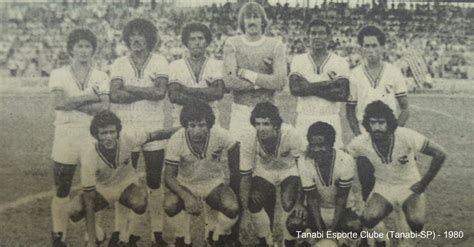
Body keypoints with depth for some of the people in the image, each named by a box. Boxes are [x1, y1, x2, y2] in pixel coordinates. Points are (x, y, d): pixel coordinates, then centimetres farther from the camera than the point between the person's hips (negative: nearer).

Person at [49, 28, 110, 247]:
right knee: (62, 191, 6)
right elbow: (57, 103, -15)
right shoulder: (58, 74, 2)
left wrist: (71, 103, -15)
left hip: (94, 138, 1)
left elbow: (103, 107, -11)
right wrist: (89, 97, -13)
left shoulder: (101, 77, 4)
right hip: (65, 138, -1)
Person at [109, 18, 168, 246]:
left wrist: (129, 88, -12)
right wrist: (148, 92, -14)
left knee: (154, 183, 8)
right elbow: (114, 95, -14)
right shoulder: (119, 64, 1)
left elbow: (160, 92, -18)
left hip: (154, 132, -1)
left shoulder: (160, 62, -1)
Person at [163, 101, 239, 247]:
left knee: (232, 208, -29)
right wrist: (186, 196, -36)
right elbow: (169, 176, -19)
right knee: (170, 205, -31)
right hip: (185, 184, 0)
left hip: (214, 183, 0)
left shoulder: (220, 136, -22)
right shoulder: (176, 141, -22)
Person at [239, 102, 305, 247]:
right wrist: (244, 209, -15)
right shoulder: (249, 140, -26)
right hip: (264, 172, 2)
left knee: (290, 204, -26)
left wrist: (300, 202, -22)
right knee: (254, 203, -20)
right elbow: (245, 176, -16)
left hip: (288, 171, -1)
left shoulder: (291, 135, -32)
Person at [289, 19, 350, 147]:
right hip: (304, 120, 0)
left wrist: (310, 88, -8)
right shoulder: (298, 60, 7)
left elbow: (343, 94, -7)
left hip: (331, 120, 0)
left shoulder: (340, 62, 5)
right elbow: (295, 89, -8)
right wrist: (326, 84, -10)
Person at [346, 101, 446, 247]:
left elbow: (440, 154, -20)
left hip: (410, 185, -1)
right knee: (368, 220, -28)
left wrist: (424, 183, -17)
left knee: (416, 223, -26)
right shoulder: (361, 143, -19)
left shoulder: (406, 136, -26)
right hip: (383, 187, 1)